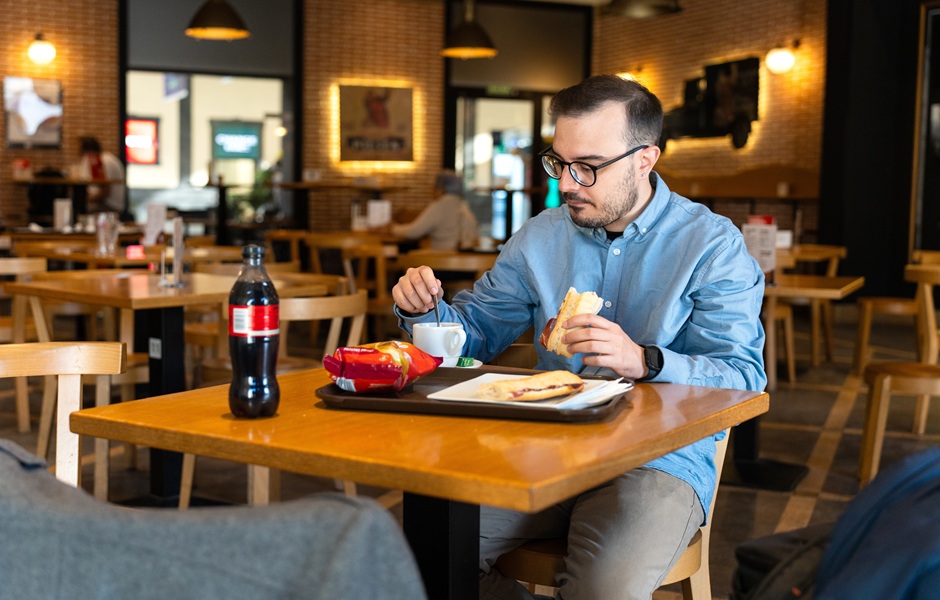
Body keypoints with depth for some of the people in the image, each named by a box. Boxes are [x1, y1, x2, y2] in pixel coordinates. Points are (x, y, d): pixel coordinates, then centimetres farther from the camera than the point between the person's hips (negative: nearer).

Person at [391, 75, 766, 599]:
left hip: (659, 457, -4)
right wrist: (427, 310, -4)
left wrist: (645, 362, -29)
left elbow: (744, 379, -12)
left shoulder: (714, 245, -4)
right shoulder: (541, 236, 12)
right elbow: (477, 332, 19)